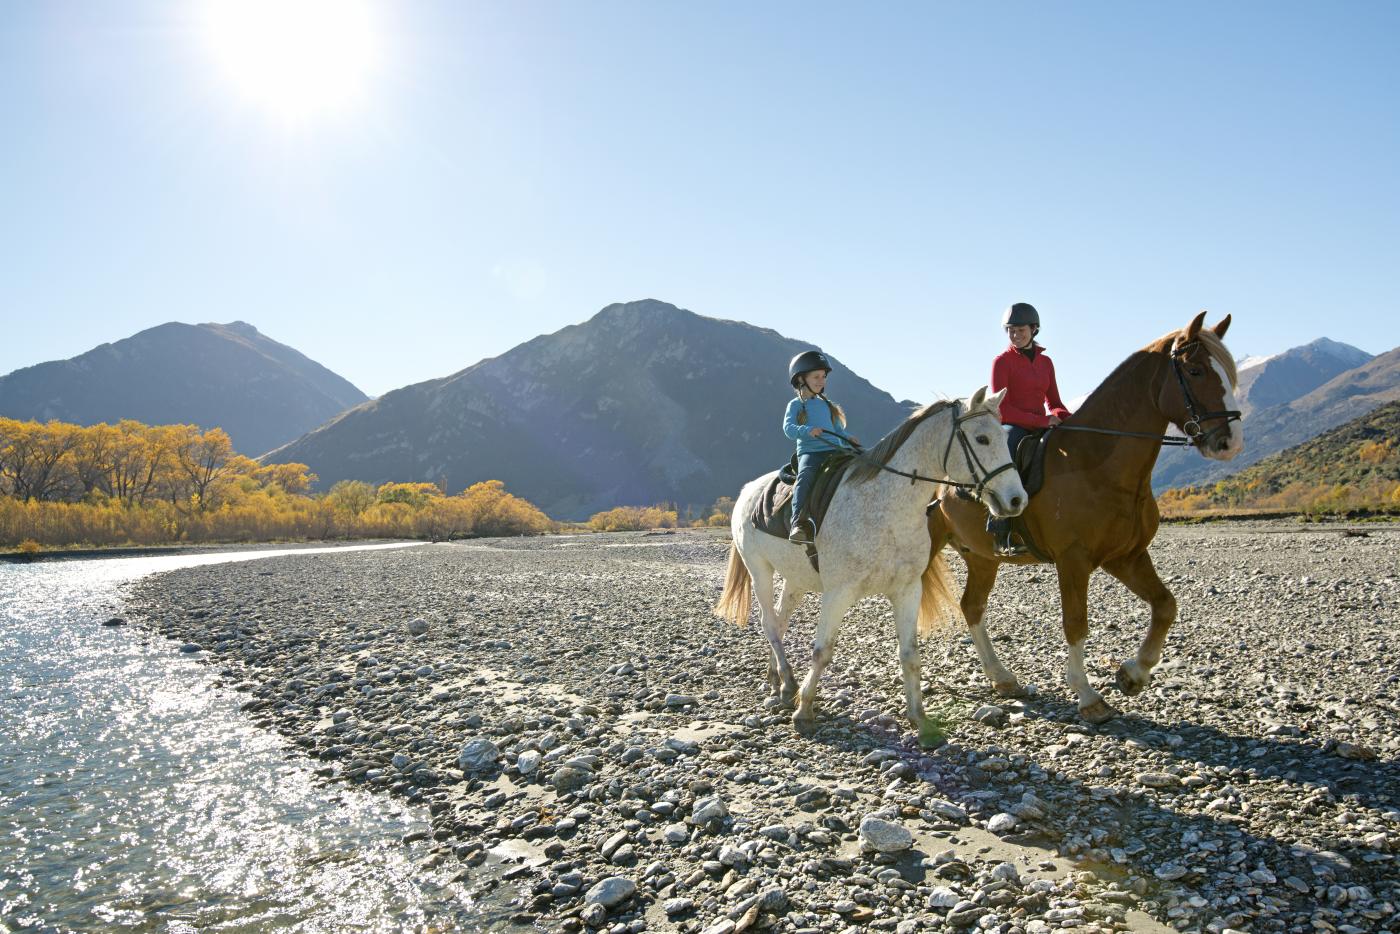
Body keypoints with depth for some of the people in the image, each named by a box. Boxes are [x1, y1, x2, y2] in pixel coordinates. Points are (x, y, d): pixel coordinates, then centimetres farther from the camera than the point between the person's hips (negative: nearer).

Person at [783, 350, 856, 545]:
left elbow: (839, 430, 28)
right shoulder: (796, 405, 10)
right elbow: (788, 428, -6)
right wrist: (807, 430, -25)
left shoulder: (828, 405, 25)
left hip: (834, 451, 6)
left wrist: (848, 441, 5)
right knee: (806, 475, -35)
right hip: (809, 452, -6)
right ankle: (799, 522, -48)